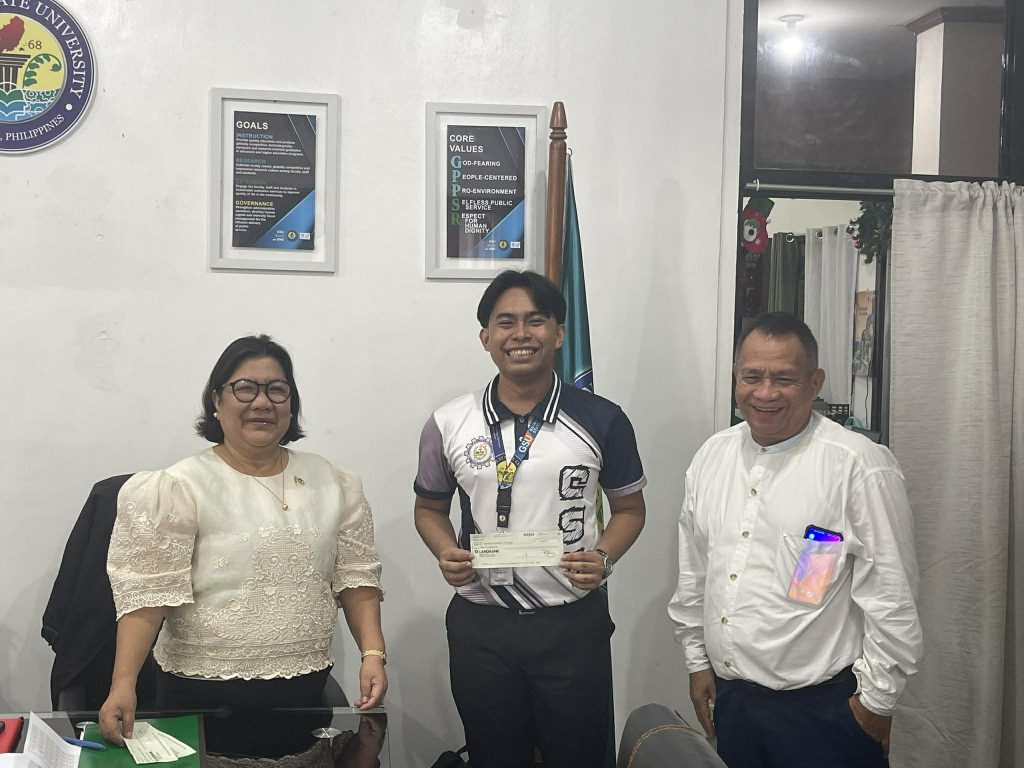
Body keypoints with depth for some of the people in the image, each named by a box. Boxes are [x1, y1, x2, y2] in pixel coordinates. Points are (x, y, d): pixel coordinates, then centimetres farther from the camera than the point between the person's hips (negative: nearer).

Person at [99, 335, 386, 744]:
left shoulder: (333, 484, 5)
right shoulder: (179, 489, -8)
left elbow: (356, 579, 4)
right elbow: (147, 594, -13)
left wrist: (373, 654, -8)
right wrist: (123, 684, -21)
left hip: (304, 689, 4)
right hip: (205, 693, -3)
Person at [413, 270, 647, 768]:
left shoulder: (601, 421, -3)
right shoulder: (449, 425, 1)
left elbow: (629, 507, 7)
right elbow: (430, 507, 13)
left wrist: (603, 556, -12)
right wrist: (446, 552, -8)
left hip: (573, 622, -1)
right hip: (480, 626, 1)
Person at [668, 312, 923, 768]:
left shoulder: (859, 466, -14)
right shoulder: (712, 456, 6)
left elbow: (891, 595, -12)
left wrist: (877, 700, -8)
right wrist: (697, 661, 16)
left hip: (823, 709, -5)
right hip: (730, 700, 6)